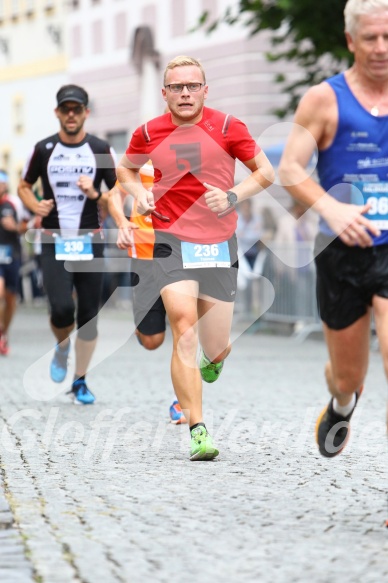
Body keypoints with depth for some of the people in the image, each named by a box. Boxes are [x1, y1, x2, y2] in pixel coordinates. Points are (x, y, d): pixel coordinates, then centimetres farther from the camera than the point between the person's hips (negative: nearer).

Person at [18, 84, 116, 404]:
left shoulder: (101, 150, 0)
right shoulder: (44, 149, 2)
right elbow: (24, 186, 14)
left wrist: (96, 196, -15)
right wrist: (36, 206, -6)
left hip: (90, 242, 1)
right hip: (54, 243, -1)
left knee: (88, 315, 3)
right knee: (61, 309, -19)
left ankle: (80, 382, 19)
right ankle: (62, 346, 16)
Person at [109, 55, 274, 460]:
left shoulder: (227, 127, -2)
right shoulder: (149, 134, 2)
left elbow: (265, 172, 6)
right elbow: (124, 169, 22)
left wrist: (232, 197, -9)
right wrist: (138, 192, 2)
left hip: (219, 243, 1)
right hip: (171, 239, -1)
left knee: (216, 349, 3)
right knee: (184, 330, -20)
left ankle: (214, 358, 45)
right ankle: (198, 432, -20)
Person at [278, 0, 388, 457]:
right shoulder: (325, 99, -3)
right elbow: (289, 169, -7)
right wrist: (331, 208, -24)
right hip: (342, 250, 0)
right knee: (348, 376, 15)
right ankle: (340, 408, 52)